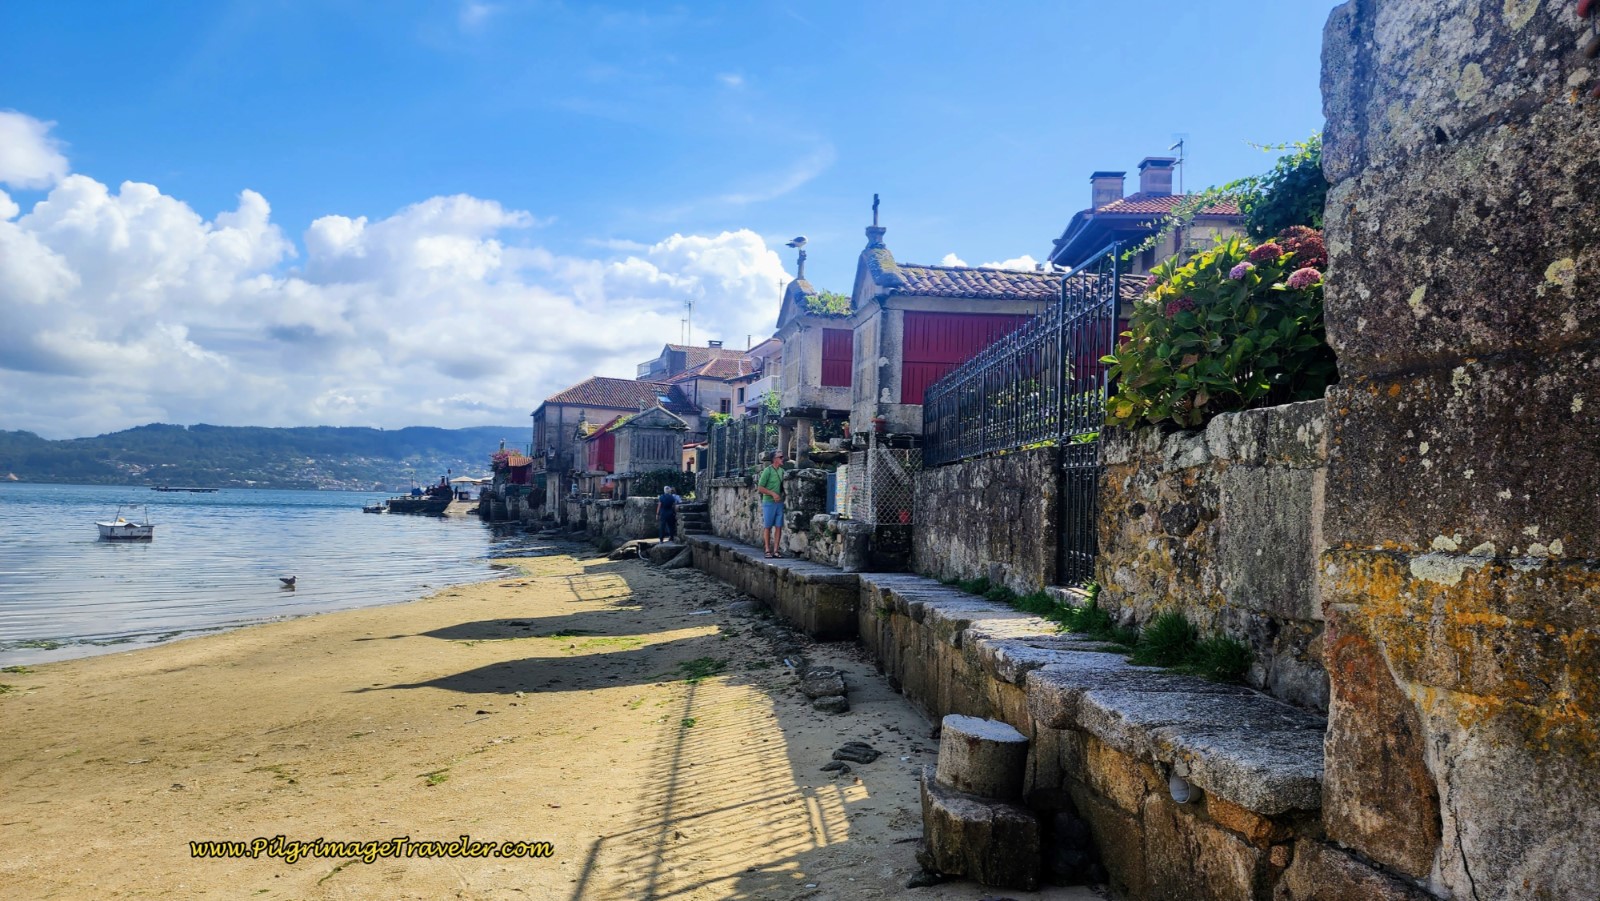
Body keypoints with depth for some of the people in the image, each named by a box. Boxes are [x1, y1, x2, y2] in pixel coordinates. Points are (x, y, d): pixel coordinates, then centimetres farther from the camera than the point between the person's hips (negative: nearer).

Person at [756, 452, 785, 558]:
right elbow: (760, 488, -9)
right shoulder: (767, 471, -9)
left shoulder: (781, 470, 9)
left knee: (778, 526, 4)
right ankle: (768, 550, 8)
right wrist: (773, 494, -16)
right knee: (768, 526, 2)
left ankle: (776, 550, 9)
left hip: (779, 502, 6)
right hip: (769, 502, -6)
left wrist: (783, 494, 2)